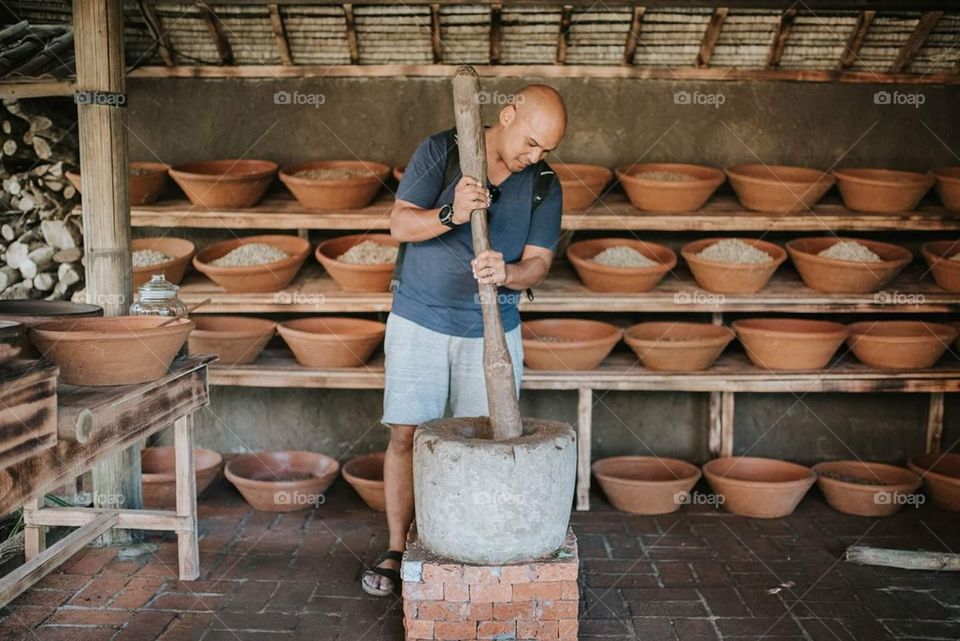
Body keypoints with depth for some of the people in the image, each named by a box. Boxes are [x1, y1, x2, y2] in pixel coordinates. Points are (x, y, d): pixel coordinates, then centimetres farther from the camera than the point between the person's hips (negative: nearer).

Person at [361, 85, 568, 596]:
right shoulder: (441, 151, -8)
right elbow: (399, 224, -12)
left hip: (491, 329, 2)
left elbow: (538, 263, -5)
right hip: (419, 320, -1)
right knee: (406, 435, 1)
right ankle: (396, 550, 14)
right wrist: (451, 215, -31)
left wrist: (506, 273, -29)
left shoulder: (545, 186, -1)